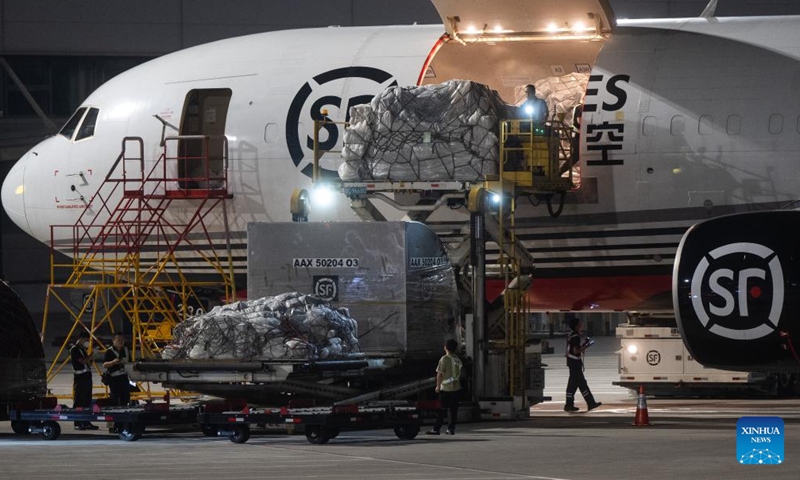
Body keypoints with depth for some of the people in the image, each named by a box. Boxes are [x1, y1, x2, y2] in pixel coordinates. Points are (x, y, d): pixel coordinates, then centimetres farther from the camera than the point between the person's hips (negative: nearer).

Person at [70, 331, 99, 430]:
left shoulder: (83, 349, 18)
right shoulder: (74, 349, -9)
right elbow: (83, 361, -19)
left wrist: (90, 359, 1)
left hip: (87, 377, 9)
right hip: (79, 378, -9)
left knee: (87, 401, 9)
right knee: (78, 401, -7)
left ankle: (86, 422, 13)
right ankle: (78, 423, -7)